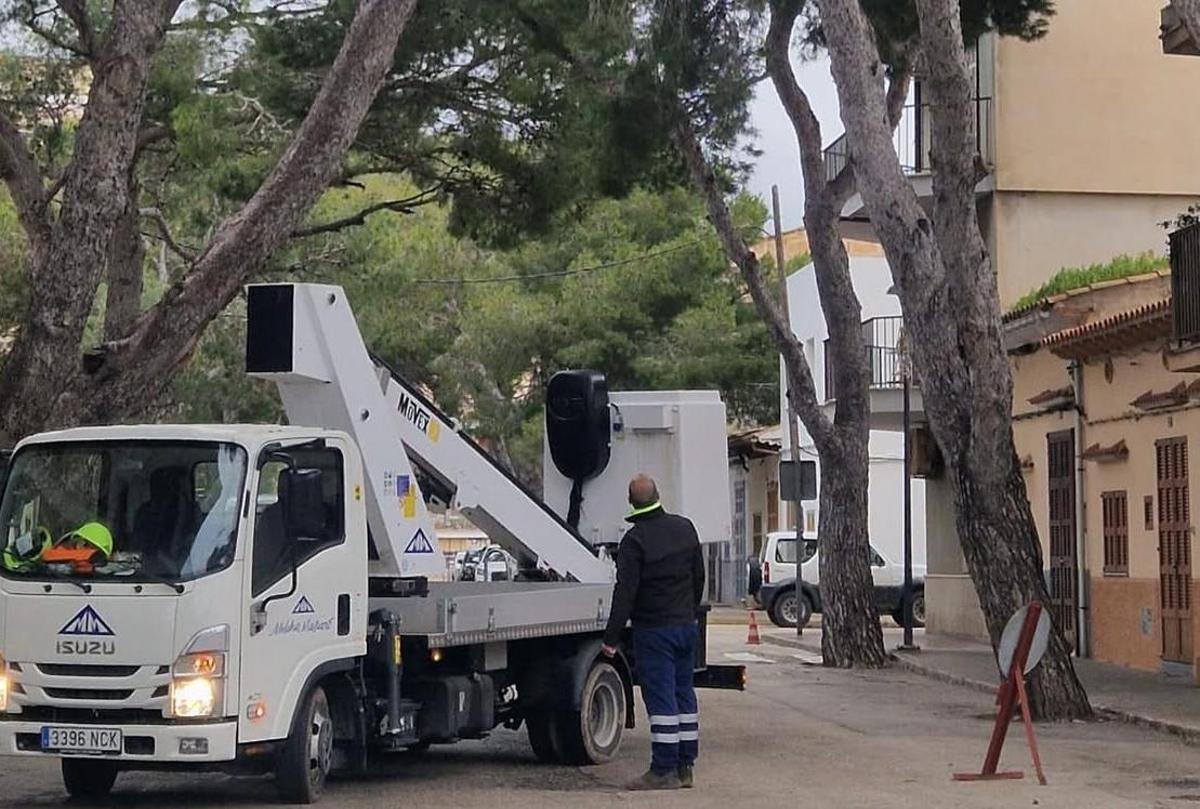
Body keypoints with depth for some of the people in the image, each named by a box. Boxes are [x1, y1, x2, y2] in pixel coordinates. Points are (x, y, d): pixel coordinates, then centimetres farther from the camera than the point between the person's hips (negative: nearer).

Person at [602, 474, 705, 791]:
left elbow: (625, 592, -18)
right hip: (685, 624, 7)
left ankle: (664, 770, -7)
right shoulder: (684, 527, 6)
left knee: (660, 698, -6)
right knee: (684, 693, 12)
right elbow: (699, 576, 16)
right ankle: (684, 766, 16)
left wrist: (611, 637, -15)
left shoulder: (634, 539, -15)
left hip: (653, 628, -7)